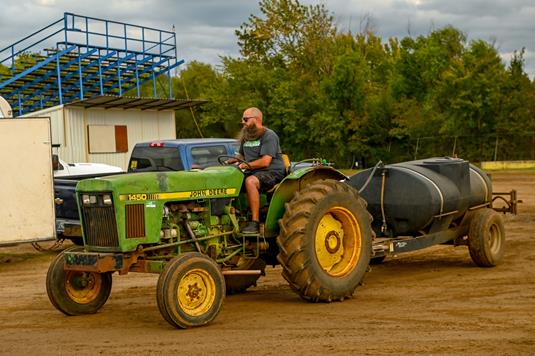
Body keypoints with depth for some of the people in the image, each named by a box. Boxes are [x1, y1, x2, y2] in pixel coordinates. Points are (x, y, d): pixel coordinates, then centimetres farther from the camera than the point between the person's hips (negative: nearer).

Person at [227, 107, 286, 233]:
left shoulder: (269, 135, -8)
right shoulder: (246, 136, 18)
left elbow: (265, 161, -18)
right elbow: (241, 155, 32)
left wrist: (246, 165, -19)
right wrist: (231, 161, 11)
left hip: (272, 172, -8)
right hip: (252, 173, 8)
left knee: (250, 181, -37)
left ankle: (255, 222, -36)